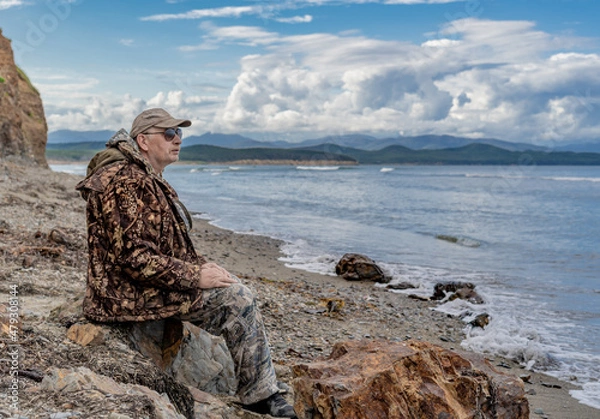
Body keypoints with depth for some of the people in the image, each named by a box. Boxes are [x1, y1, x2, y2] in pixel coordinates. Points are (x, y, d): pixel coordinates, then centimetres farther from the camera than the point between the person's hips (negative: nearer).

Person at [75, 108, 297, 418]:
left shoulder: (149, 179, 15)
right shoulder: (124, 182, -19)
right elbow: (132, 256, -26)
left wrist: (200, 266, 5)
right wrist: (194, 276, -22)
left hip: (149, 284, 11)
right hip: (131, 293, -11)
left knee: (235, 291, 8)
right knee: (237, 299, -16)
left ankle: (263, 393, 10)